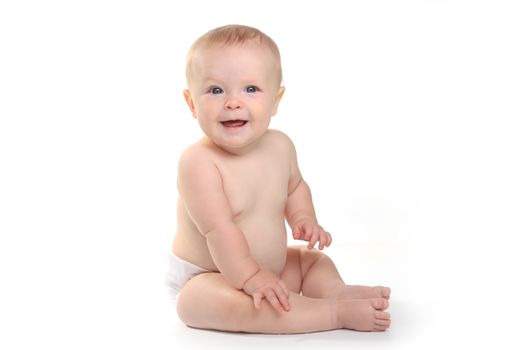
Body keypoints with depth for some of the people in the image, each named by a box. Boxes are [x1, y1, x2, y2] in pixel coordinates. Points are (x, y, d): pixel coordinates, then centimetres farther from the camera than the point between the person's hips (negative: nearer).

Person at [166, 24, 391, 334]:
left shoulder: (280, 146, -4)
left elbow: (295, 187, 17)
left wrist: (303, 218, -1)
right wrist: (250, 278, -29)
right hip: (204, 279, -8)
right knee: (233, 303, -37)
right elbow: (218, 229, -29)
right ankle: (336, 313, -35)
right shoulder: (198, 161, -27)